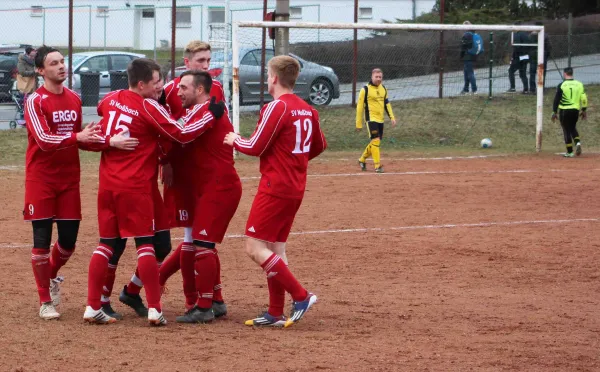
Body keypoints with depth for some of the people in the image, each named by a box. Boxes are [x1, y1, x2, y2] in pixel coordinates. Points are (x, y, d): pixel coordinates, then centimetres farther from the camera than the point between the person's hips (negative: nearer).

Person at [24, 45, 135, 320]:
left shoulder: (74, 99, 9)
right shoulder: (35, 101, -11)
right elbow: (43, 139, -23)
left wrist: (108, 141, 0)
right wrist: (77, 137, -36)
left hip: (69, 178, 5)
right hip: (41, 179, -5)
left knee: (69, 239, 7)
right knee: (42, 239, -2)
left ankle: (51, 276, 37)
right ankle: (45, 300, 8)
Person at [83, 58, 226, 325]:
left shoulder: (110, 100, 7)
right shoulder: (149, 108, -11)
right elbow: (182, 134, -11)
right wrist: (211, 115, -4)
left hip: (107, 183, 6)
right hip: (136, 187, -6)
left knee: (106, 243, 10)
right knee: (145, 244, -1)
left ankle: (93, 307, 6)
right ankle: (154, 309, -6)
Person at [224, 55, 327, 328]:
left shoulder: (277, 107, -15)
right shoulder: (307, 109, 10)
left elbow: (255, 147, -15)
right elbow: (319, 145, 20)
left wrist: (235, 140, 3)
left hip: (275, 187, -9)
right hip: (295, 189, 9)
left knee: (255, 247, -7)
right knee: (275, 248, 13)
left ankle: (300, 296, -12)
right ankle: (276, 313, 13)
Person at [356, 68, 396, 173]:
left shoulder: (383, 89, 11)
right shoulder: (365, 89, -7)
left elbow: (387, 104, 18)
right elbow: (360, 106, -6)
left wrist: (392, 117, 9)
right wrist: (359, 124, -7)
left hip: (380, 120, 7)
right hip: (371, 118, -7)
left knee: (376, 141, 11)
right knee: (375, 140, -14)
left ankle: (362, 159, 30)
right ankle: (377, 165, -13)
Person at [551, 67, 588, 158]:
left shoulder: (561, 85, -7)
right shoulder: (579, 84, 2)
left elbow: (556, 99, -6)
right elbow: (584, 98, 3)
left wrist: (554, 112, 0)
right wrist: (584, 110, 12)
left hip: (564, 111, -3)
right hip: (575, 110, 3)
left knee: (567, 130, 5)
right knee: (573, 128, 21)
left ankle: (569, 152, 5)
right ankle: (578, 142, -5)